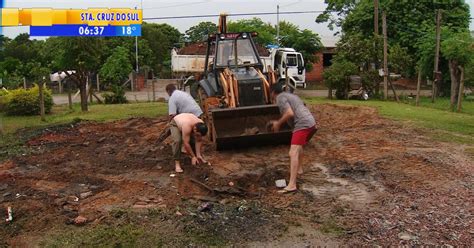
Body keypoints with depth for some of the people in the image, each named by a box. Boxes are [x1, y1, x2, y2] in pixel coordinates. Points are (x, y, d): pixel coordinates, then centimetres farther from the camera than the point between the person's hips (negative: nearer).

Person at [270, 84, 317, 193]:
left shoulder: (280, 98, -2)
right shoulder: (290, 95, 27)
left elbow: (290, 114, -16)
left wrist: (278, 123, -3)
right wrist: (279, 123, 29)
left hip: (302, 125, -10)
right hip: (311, 123, 10)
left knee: (293, 153, -16)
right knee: (299, 145, 34)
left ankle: (292, 185, -25)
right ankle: (298, 168, 50)